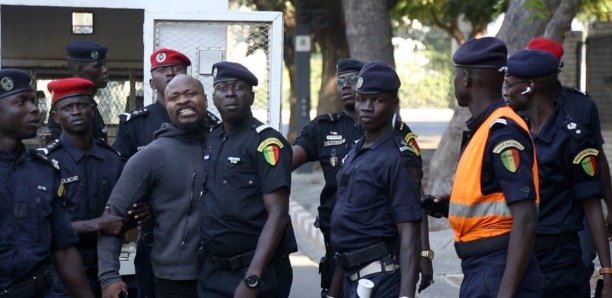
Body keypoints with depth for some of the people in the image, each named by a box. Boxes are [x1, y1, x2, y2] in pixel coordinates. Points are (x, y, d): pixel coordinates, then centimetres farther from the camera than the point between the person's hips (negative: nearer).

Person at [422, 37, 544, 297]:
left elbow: (525, 220, -23)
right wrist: (453, 203, 7)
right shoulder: (481, 128, 12)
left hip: (499, 273, -10)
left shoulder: (503, 132, -18)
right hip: (478, 270, 10)